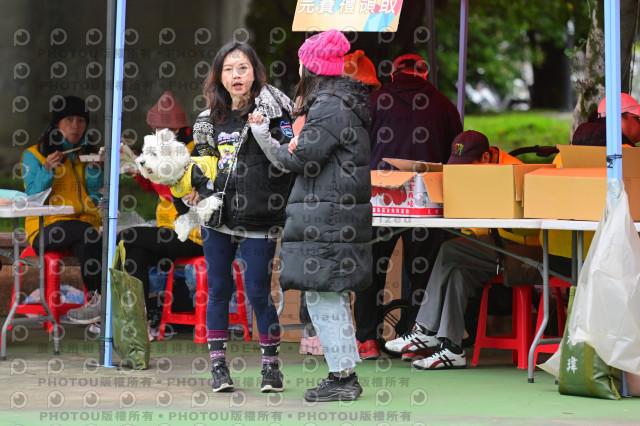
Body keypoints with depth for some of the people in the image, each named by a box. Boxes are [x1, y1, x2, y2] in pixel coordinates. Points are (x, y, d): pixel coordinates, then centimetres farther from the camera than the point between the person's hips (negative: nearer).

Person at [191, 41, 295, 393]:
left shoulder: (272, 110, -5)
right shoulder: (212, 119, 12)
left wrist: (265, 134, -23)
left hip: (257, 219, -5)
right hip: (217, 218, 5)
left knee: (258, 290, -4)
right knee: (218, 288, 7)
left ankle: (271, 364, 9)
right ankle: (218, 364, 13)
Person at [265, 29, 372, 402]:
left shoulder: (328, 107, -16)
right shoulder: (342, 102, 16)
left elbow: (303, 159, -15)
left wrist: (283, 152, 5)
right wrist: (296, 148, -5)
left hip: (326, 217, -10)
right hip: (341, 214, 10)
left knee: (323, 296, -7)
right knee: (334, 298, 15)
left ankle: (342, 378, -5)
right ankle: (347, 376, 20)